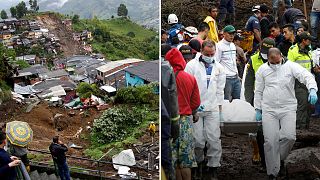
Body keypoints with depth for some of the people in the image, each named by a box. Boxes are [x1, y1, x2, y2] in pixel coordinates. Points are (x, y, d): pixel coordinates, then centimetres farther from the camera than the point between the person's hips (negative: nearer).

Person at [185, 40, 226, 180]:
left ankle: (213, 167, 9)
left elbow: (220, 90, 13)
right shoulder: (192, 65, 0)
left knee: (214, 139, -2)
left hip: (212, 108, 2)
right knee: (198, 140, 1)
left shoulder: (219, 68, 10)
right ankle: (199, 162, 23)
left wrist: (220, 108, 11)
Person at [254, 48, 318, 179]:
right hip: (268, 109, 1)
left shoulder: (291, 66, -1)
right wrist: (258, 110, 8)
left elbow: (307, 76, -13)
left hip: (288, 108, -1)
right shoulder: (262, 70, 6)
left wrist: (312, 90, -33)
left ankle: (280, 158, 19)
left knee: (289, 137, -13)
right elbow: (258, 91, 11)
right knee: (270, 141, -3)